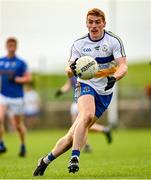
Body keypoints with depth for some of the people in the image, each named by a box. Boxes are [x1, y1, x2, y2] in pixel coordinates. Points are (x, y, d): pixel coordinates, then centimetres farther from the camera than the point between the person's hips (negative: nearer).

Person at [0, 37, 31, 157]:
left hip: (16, 97, -2)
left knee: (18, 124, 7)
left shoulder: (21, 63, -2)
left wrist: (16, 79, -16)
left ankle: (23, 145, 29)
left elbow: (28, 78, -3)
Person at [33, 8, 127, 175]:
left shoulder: (114, 41, -6)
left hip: (104, 92, 0)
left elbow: (123, 66, -14)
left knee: (73, 135, -4)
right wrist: (72, 69, -29)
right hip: (85, 85, 0)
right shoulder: (79, 44, -1)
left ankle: (46, 160, 14)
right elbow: (68, 71, -4)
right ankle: (74, 157, -32)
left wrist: (114, 77, -35)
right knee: (88, 115, -35)